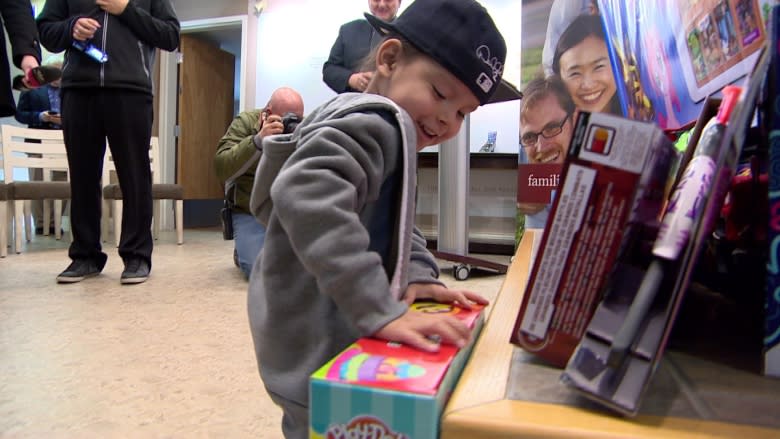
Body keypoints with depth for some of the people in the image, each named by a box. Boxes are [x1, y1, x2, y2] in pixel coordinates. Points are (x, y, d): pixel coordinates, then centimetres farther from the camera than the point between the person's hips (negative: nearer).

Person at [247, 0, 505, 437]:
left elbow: (393, 221, 16)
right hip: (317, 345, -11)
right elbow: (307, 195, -39)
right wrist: (382, 311, -41)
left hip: (337, 329, 11)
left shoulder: (377, 129, 14)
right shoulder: (376, 122, -21)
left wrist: (418, 274, -2)